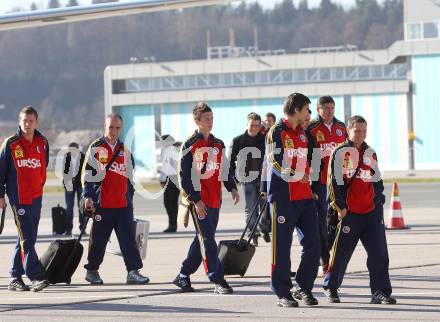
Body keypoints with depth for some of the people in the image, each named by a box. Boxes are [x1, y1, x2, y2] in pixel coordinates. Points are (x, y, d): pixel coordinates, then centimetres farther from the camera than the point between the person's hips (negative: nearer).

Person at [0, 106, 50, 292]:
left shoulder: (43, 143, 6)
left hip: (36, 197, 6)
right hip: (18, 198, -6)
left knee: (27, 238, 10)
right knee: (27, 238, -12)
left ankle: (15, 278, 18)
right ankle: (36, 277, -16)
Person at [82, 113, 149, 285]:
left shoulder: (125, 150, 15)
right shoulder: (95, 148, 0)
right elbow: (88, 174, -2)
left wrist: (130, 198, 20)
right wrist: (88, 196, -10)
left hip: (123, 204, 4)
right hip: (102, 204, -4)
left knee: (128, 237, -4)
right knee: (98, 239, 4)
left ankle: (133, 271, -6)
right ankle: (92, 270, 18)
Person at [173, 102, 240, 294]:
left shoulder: (218, 145, 13)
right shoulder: (190, 145, -6)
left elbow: (225, 169, 19)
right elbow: (184, 176, -9)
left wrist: (232, 188, 2)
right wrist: (196, 200, -15)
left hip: (214, 201, 7)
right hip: (198, 201, -7)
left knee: (203, 240, 11)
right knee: (207, 240, -9)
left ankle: (184, 276, 22)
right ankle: (217, 280, -9)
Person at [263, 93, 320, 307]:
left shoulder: (302, 133, 18)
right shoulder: (277, 132, -7)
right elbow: (276, 164, -15)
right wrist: (296, 175, -13)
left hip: (305, 196, 8)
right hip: (283, 198, -8)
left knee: (313, 244, 3)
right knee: (282, 246, -2)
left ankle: (304, 288, 15)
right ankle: (283, 294, 4)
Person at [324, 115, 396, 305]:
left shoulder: (371, 153, 14)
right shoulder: (340, 153, -4)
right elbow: (335, 181, -7)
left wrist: (379, 202, 12)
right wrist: (340, 206, -10)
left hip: (371, 211, 5)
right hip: (349, 211, -5)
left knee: (379, 252, -3)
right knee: (341, 251, 1)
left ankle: (380, 291, -1)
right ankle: (330, 288, 17)